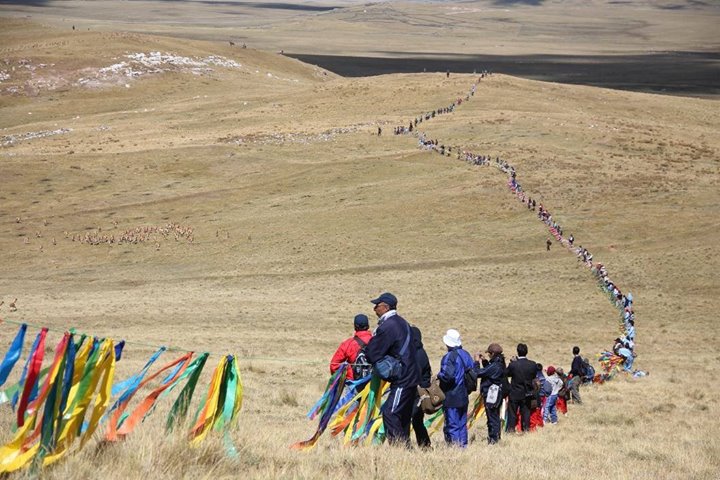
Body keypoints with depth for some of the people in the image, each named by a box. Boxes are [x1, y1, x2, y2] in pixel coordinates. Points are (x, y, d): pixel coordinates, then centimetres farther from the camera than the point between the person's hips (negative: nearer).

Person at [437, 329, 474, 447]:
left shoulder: (449, 357, -17)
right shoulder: (465, 355, 6)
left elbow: (447, 375, -27)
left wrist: (439, 375, -8)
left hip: (451, 398, -8)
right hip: (463, 396, 8)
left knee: (452, 425, -4)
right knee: (462, 424, 14)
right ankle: (463, 445, 17)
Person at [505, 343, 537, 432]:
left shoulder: (513, 364, -19)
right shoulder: (532, 364, -10)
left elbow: (506, 373, -3)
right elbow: (534, 376, 3)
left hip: (515, 393, -2)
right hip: (527, 393, 2)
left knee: (512, 411, 8)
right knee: (526, 411, 12)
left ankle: (511, 428, 8)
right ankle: (526, 427, 14)